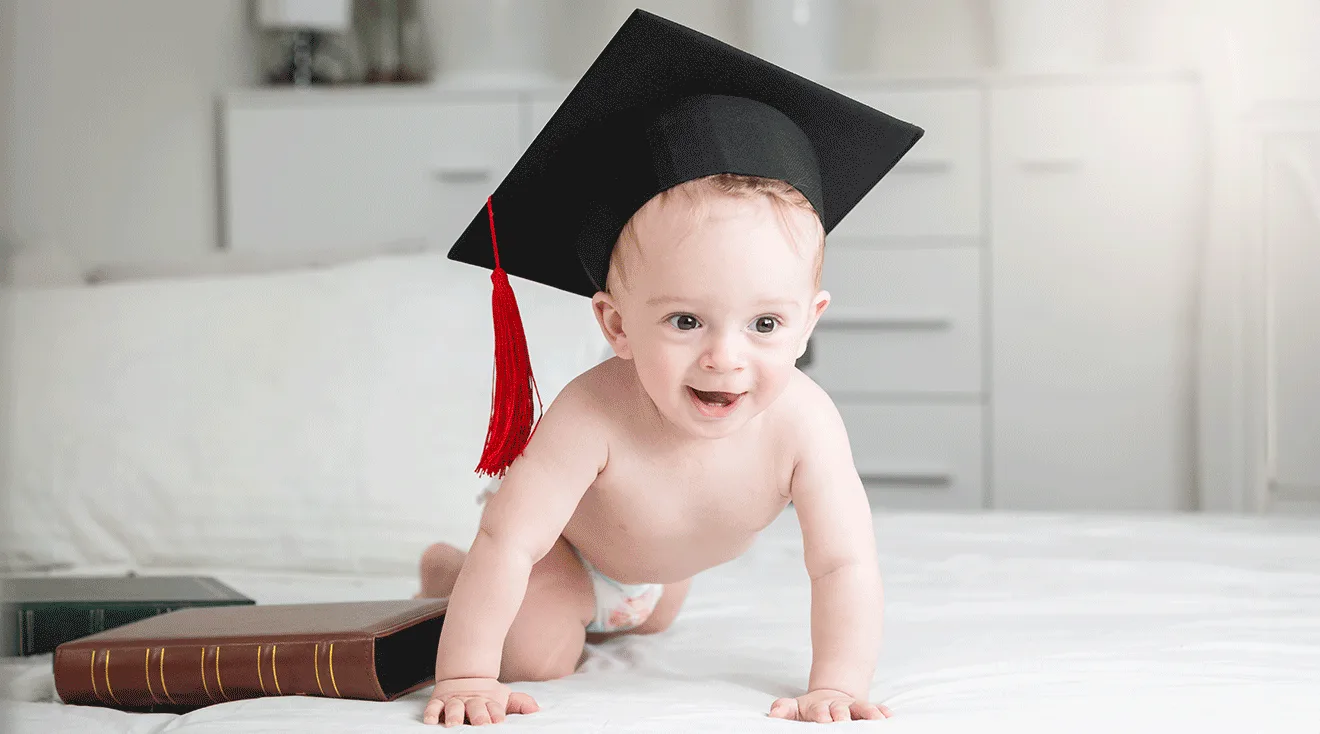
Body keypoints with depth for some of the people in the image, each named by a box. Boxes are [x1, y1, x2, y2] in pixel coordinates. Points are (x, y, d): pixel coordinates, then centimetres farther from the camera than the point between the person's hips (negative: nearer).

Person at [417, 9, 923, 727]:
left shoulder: (802, 420, -40)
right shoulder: (594, 416, -49)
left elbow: (844, 565, -36)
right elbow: (507, 541, -46)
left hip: (663, 561, 5)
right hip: (567, 539, -5)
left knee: (648, 622, 31)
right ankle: (446, 570, 14)